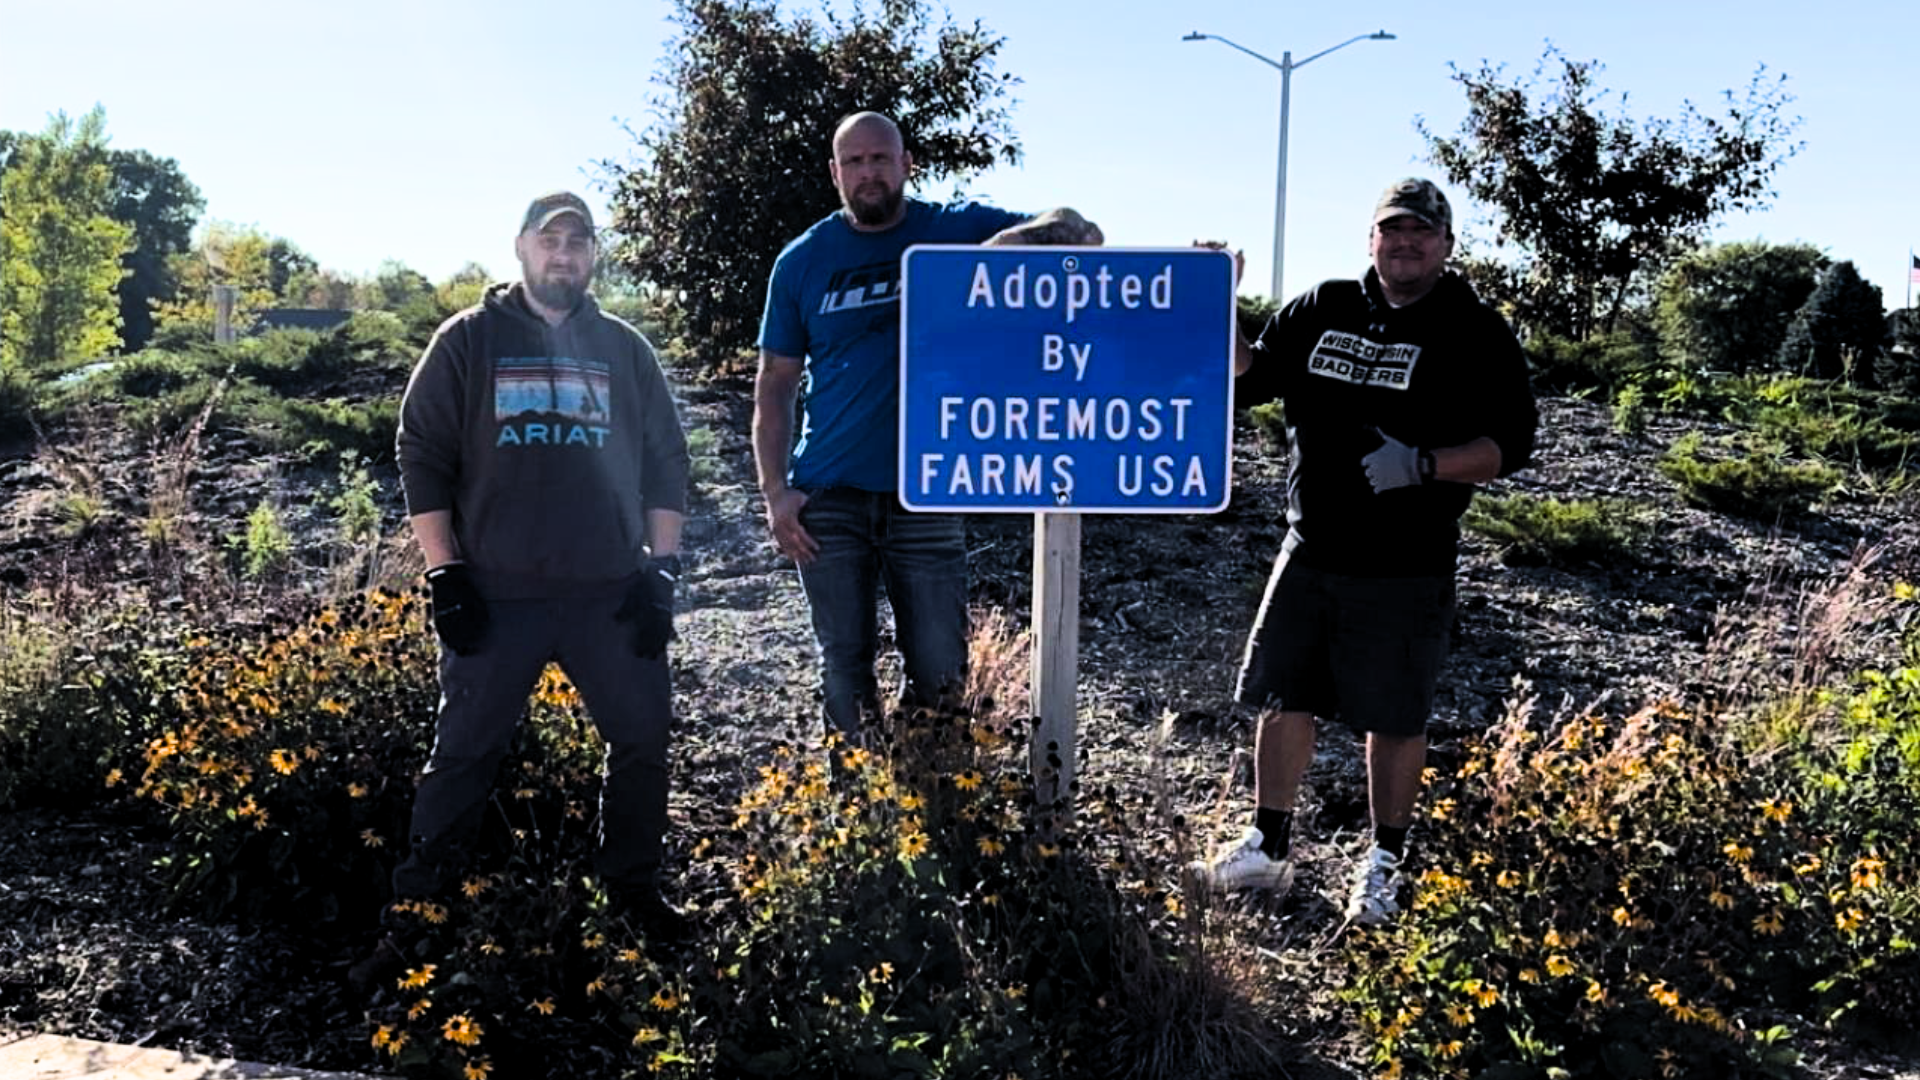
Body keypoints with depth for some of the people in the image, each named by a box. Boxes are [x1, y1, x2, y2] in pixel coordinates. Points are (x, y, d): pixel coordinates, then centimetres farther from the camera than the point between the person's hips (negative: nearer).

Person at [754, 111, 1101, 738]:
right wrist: (774, 491, -5)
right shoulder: (803, 261, 4)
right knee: (844, 671, 9)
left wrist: (1019, 239, -24)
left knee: (939, 673, 4)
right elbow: (774, 383, 5)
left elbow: (1083, 234, -3)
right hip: (829, 498, 1)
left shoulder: (957, 230, 2)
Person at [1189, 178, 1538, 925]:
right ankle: (1268, 849, 27)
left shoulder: (1475, 334, -4)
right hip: (1309, 553, 4)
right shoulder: (1324, 310, 8)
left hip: (1407, 570, -4)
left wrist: (1421, 464, -23)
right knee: (1280, 697, 10)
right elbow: (1251, 369, 20)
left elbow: (1509, 443, -8)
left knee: (1395, 721, 7)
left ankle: (1384, 866, 26)